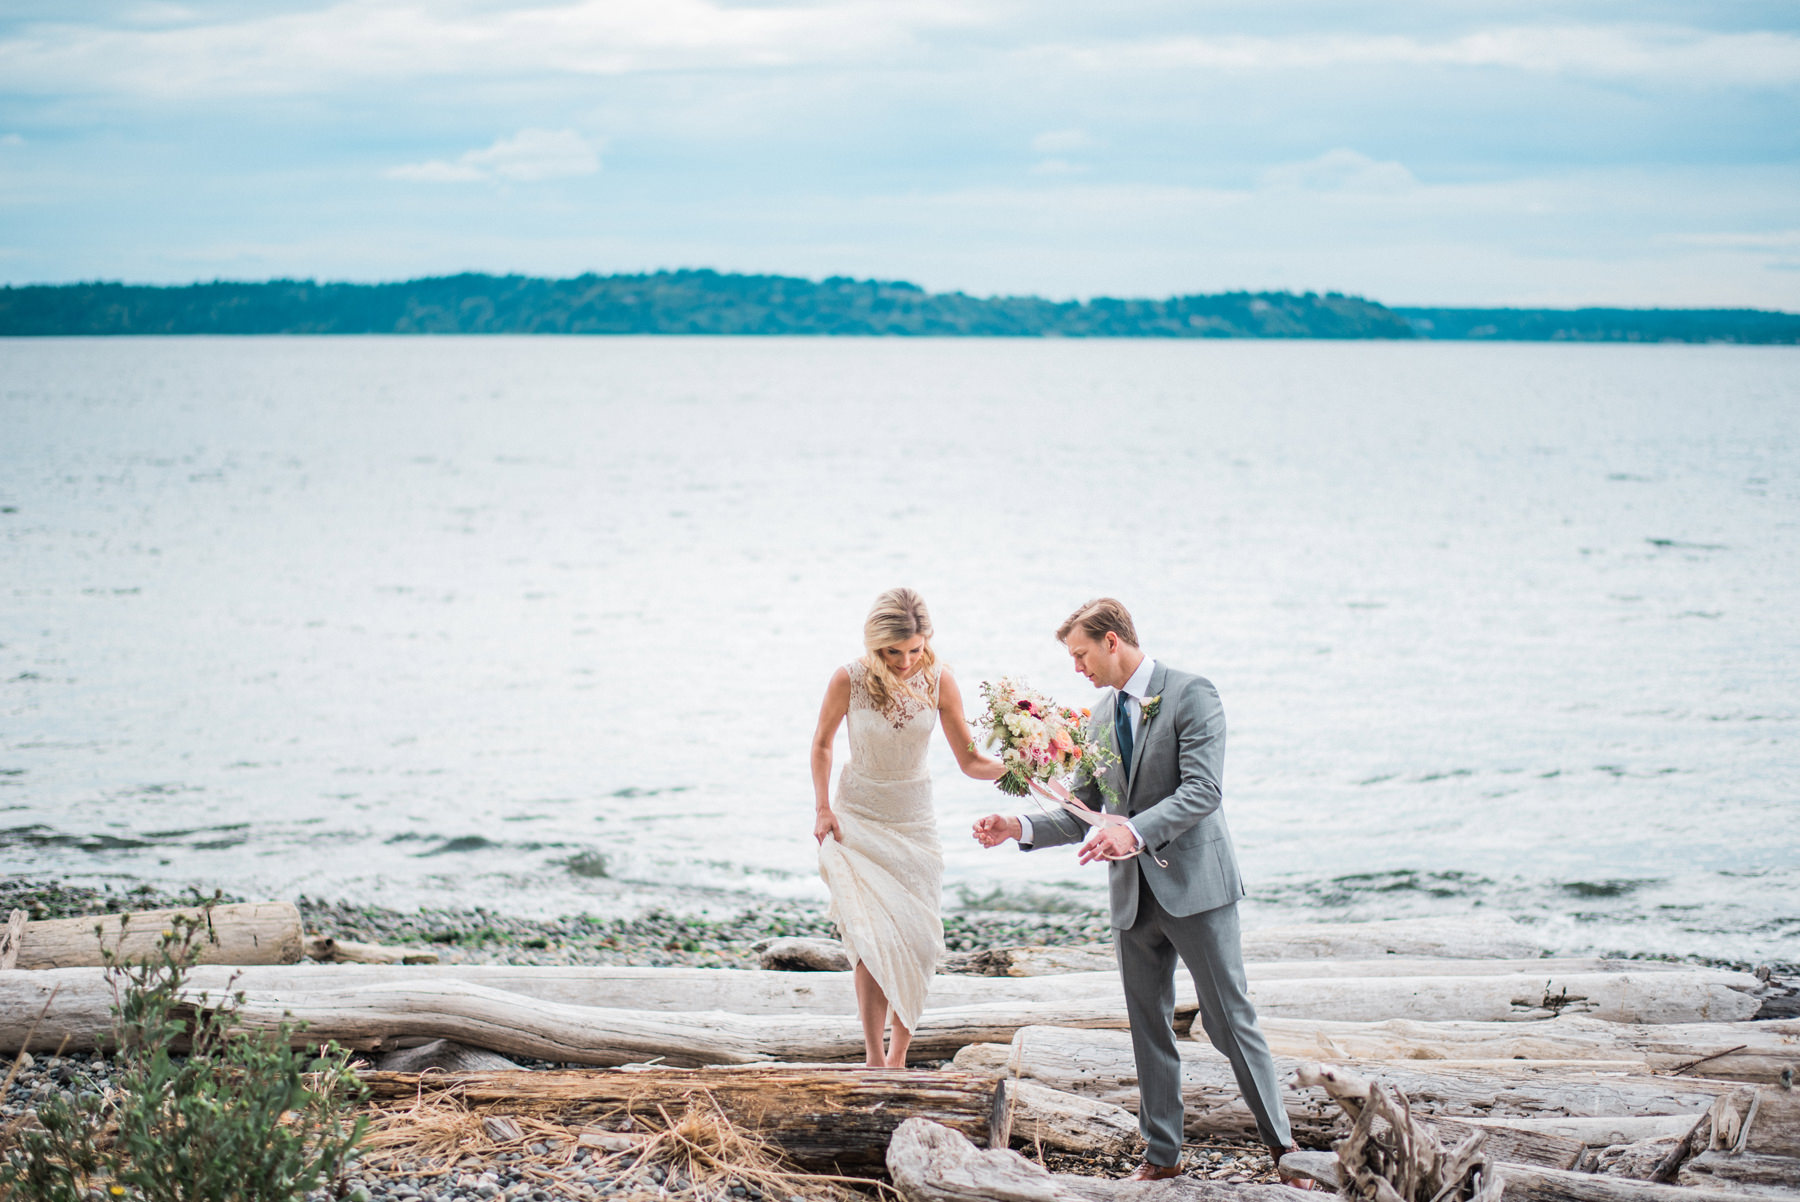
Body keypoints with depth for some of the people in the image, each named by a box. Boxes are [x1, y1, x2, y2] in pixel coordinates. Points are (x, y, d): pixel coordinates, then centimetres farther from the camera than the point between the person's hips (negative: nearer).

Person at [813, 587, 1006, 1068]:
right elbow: (822, 744, 3)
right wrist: (822, 808, -5)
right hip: (856, 820, -2)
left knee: (915, 943, -1)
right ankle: (874, 1059, -5)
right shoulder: (849, 680, -14)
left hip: (914, 824, 2)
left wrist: (1013, 768, -25)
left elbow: (970, 761, -6)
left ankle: (897, 1057, 12)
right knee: (876, 941, -12)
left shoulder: (939, 681, -10)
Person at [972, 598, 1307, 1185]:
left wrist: (1136, 830, -29)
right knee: (1148, 1028, 9)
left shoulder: (1191, 694, -8)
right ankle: (1162, 1153, 18)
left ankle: (1281, 1144, 6)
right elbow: (1083, 814, 16)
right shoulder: (1099, 719, 14)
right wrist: (1019, 827, 1)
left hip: (1194, 884, -6)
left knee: (1230, 1020, -4)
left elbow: (1202, 791, -18)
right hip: (1133, 895, 7)